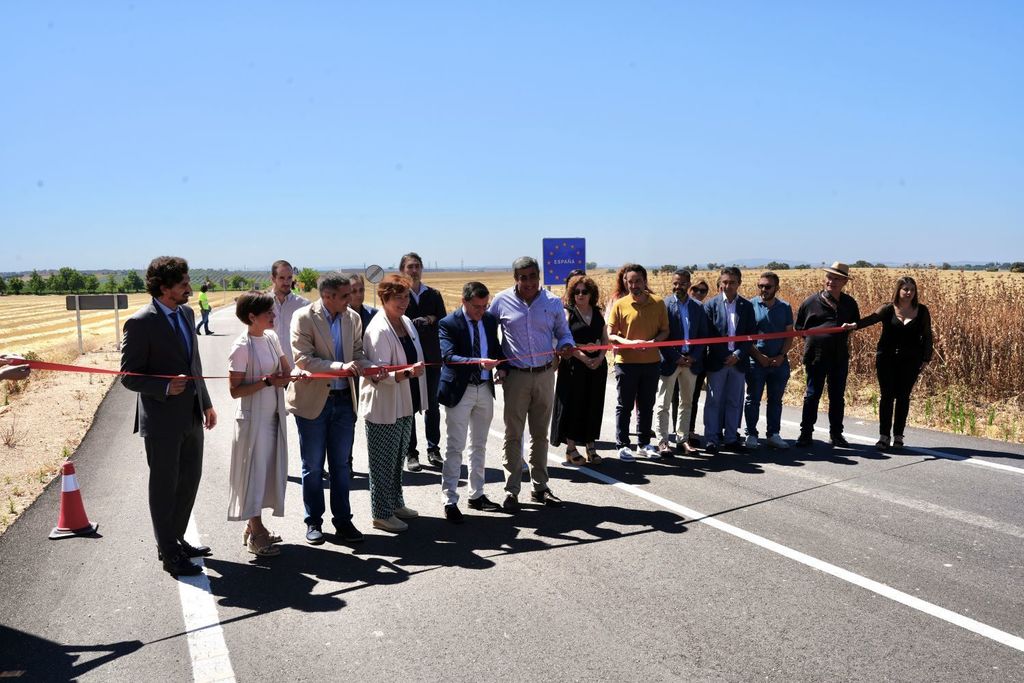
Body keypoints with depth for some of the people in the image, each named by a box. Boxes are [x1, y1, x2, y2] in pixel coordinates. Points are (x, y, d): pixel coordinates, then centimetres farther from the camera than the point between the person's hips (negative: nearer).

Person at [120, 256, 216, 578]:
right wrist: (166, 387, -29)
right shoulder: (140, 323, -16)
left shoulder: (186, 313, 7)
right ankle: (168, 553, 21)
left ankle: (176, 539, 37)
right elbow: (129, 376, -14)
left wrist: (206, 403, 17)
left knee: (190, 480, 18)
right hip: (162, 420, -8)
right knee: (165, 486, 6)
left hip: (191, 415, 8)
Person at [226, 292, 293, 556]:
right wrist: (267, 381, -23)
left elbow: (287, 370, 11)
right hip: (253, 418, -7)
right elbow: (235, 390, -17)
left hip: (274, 415, 7)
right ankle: (255, 535, 14)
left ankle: (254, 526, 27)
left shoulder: (271, 337, 4)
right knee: (254, 471, 3)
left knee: (269, 470, 13)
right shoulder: (242, 347, -17)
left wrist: (292, 375, -11)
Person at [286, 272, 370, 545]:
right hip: (313, 400, -4)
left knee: (341, 464, 12)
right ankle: (314, 522, 24)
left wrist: (370, 367, -16)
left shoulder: (352, 317, 1)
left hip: (344, 400, 4)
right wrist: (340, 367, -29)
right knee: (313, 466, 9)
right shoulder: (304, 317, -13)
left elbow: (358, 353, 7)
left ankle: (343, 520, 24)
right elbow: (302, 360, -18)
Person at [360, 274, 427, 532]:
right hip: (383, 407, -9)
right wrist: (407, 372, -37)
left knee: (399, 457, 20)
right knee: (383, 462, 3)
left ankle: (395, 503, 35)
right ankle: (382, 514, 15)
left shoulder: (407, 322, 7)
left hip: (405, 405, 9)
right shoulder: (378, 330, -20)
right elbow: (379, 374, -24)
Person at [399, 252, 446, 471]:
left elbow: (442, 322, 2)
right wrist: (424, 322, -13)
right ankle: (411, 453, 13)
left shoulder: (433, 295, 8)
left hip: (432, 358, 3)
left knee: (432, 405, 10)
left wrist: (424, 322, -12)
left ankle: (433, 450, 21)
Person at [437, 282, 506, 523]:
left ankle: (477, 495, 28)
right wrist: (479, 362, -38)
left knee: (479, 446, 16)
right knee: (455, 448, -2)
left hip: (485, 388, 6)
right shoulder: (448, 324, -13)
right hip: (459, 390, -6)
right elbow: (448, 356, -25)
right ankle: (450, 502, 6)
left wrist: (499, 367, -5)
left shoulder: (490, 320, 5)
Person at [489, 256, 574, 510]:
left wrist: (565, 345, -10)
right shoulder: (501, 301, -3)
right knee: (513, 434, 1)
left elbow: (563, 332, 12)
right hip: (516, 375, -2)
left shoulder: (553, 302, 2)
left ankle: (540, 487, 23)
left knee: (540, 434, 12)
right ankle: (511, 490, 11)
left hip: (545, 375, 2)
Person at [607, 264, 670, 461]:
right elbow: (610, 335, -2)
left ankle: (644, 444, 24)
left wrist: (654, 341, -13)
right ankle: (622, 445, 12)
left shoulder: (658, 303, 3)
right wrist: (628, 342, -20)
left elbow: (665, 331, 7)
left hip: (652, 362, 3)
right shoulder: (619, 305, -3)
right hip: (626, 362, -2)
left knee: (647, 406, 12)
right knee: (624, 406, 3)